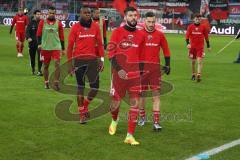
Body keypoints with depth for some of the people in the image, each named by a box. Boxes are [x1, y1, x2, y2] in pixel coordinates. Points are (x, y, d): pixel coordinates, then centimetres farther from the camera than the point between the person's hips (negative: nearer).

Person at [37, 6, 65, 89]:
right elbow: (39, 33, 3)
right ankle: (46, 82, 22)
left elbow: (61, 36, 8)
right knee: (46, 65, 8)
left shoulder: (58, 23, 5)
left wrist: (63, 48, 9)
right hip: (45, 47, 1)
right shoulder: (42, 22, 3)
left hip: (56, 47, 0)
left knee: (57, 63, -14)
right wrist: (39, 43, -11)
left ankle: (56, 83, -8)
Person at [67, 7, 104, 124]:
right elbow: (70, 46, 2)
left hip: (92, 60, 2)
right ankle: (82, 114, 16)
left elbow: (100, 44, 7)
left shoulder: (95, 27, 4)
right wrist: (70, 63, -1)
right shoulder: (75, 27, -1)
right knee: (81, 87, 6)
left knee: (95, 87, -2)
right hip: (79, 60, -2)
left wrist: (101, 60, 1)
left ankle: (85, 105, 26)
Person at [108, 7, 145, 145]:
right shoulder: (117, 32, -2)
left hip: (135, 74, 3)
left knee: (135, 103, -5)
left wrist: (141, 71, 19)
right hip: (120, 73, -3)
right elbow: (111, 53, -6)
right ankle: (114, 120, 42)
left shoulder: (140, 35, 9)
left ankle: (130, 136, 1)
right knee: (115, 102, 7)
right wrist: (118, 69, -16)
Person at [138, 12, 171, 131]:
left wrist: (167, 65, 8)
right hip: (141, 67, 0)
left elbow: (166, 51, 12)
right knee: (141, 93, 9)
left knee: (156, 94, -3)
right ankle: (142, 117, 27)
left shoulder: (160, 35, 4)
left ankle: (156, 122, -1)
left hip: (155, 67, 0)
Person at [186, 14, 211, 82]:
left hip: (200, 47, -1)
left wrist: (208, 46, 13)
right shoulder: (190, 27, 1)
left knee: (199, 61, -13)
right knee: (193, 61, 11)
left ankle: (199, 75, -17)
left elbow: (206, 37, 9)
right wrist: (188, 43, -20)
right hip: (192, 46, 1)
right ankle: (193, 74, 27)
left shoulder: (203, 27, 1)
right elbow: (187, 36, -3)